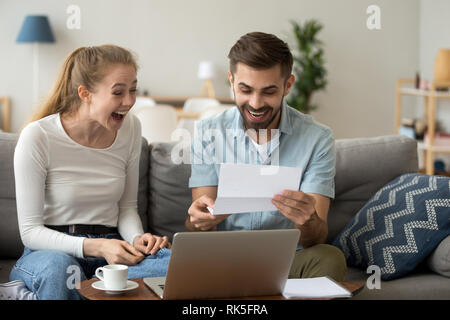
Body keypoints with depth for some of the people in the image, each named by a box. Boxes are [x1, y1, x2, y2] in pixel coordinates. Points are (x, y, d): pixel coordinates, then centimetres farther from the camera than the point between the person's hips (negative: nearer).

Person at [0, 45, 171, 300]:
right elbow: (30, 231, -11)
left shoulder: (130, 128, 4)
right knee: (57, 265, -45)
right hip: (52, 249, -6)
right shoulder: (37, 137, -12)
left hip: (109, 248, 6)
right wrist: (96, 247, -25)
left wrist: (138, 238, -10)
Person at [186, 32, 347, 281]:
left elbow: (317, 237, -9)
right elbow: (197, 229, -3)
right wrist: (199, 220, -29)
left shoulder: (317, 139, -3)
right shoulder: (208, 134, 1)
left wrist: (307, 221, -34)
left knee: (329, 259, -33)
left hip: (288, 260, 0)